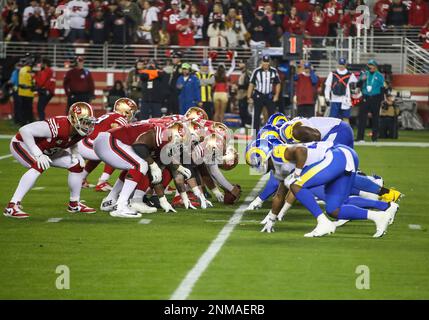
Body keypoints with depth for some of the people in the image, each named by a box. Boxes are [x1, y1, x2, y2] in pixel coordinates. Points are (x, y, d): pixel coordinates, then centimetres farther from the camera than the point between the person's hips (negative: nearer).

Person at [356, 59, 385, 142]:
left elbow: (382, 88, 3)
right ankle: (360, 136, -2)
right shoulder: (364, 74, 11)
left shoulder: (379, 76, 3)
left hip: (375, 98, -2)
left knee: (375, 117, 3)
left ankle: (375, 135, 10)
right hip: (365, 98, 2)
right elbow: (359, 85, 10)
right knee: (362, 116, -4)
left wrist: (382, 100, -3)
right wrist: (362, 80, -11)